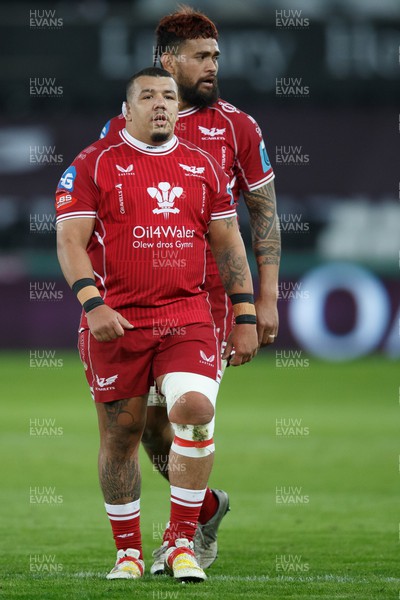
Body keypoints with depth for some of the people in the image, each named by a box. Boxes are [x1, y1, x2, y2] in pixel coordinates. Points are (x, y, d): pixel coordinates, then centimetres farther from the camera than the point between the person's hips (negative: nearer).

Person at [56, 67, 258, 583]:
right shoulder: (94, 164, 2)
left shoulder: (202, 166, 13)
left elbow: (228, 244, 16)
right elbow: (69, 239, -5)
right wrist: (92, 302, -20)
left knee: (195, 408, -19)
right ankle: (128, 553, 17)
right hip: (116, 322, -2)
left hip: (188, 316, 2)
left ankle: (181, 542, -7)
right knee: (120, 435, 3)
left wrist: (245, 318, 10)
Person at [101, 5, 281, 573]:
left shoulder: (237, 128, 3)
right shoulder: (124, 128, 5)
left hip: (208, 297, -2)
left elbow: (264, 213, 7)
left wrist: (267, 297, 0)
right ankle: (208, 506, 30)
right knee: (148, 419, 5)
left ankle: (189, 533, 11)